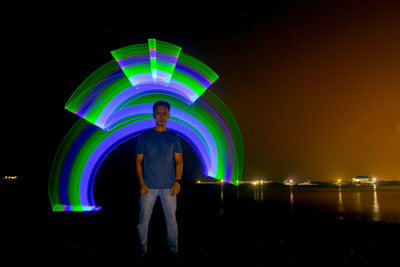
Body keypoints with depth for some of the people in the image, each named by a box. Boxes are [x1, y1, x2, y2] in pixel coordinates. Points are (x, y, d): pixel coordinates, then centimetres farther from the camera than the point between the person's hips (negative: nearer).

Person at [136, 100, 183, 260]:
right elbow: (138, 161, 4)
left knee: (171, 220, 6)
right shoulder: (145, 136, 4)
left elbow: (179, 160, 7)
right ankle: (142, 249, 22)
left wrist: (177, 181, -4)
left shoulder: (173, 137, 7)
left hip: (168, 186, 1)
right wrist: (141, 183, -5)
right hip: (149, 186, -1)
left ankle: (173, 250, 21)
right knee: (143, 220, 4)